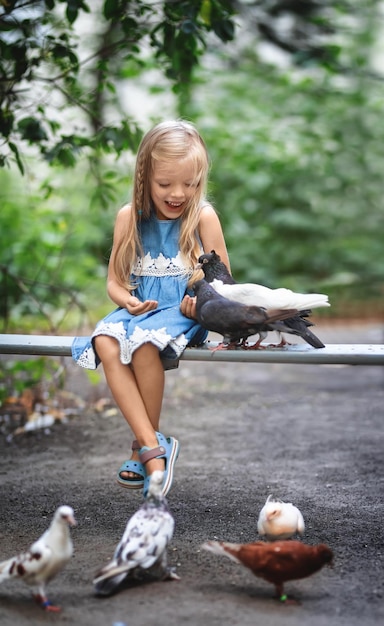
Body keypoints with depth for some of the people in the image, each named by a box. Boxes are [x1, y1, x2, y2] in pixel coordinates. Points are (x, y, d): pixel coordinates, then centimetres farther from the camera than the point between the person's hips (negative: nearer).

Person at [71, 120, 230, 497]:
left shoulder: (203, 217, -1)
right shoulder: (130, 217, 7)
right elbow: (114, 281, 11)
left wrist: (202, 301, -20)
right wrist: (128, 301, -12)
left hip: (184, 312, -3)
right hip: (140, 309, 4)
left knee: (144, 342, -36)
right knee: (105, 343, -30)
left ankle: (143, 448, -17)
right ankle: (154, 448, -32)